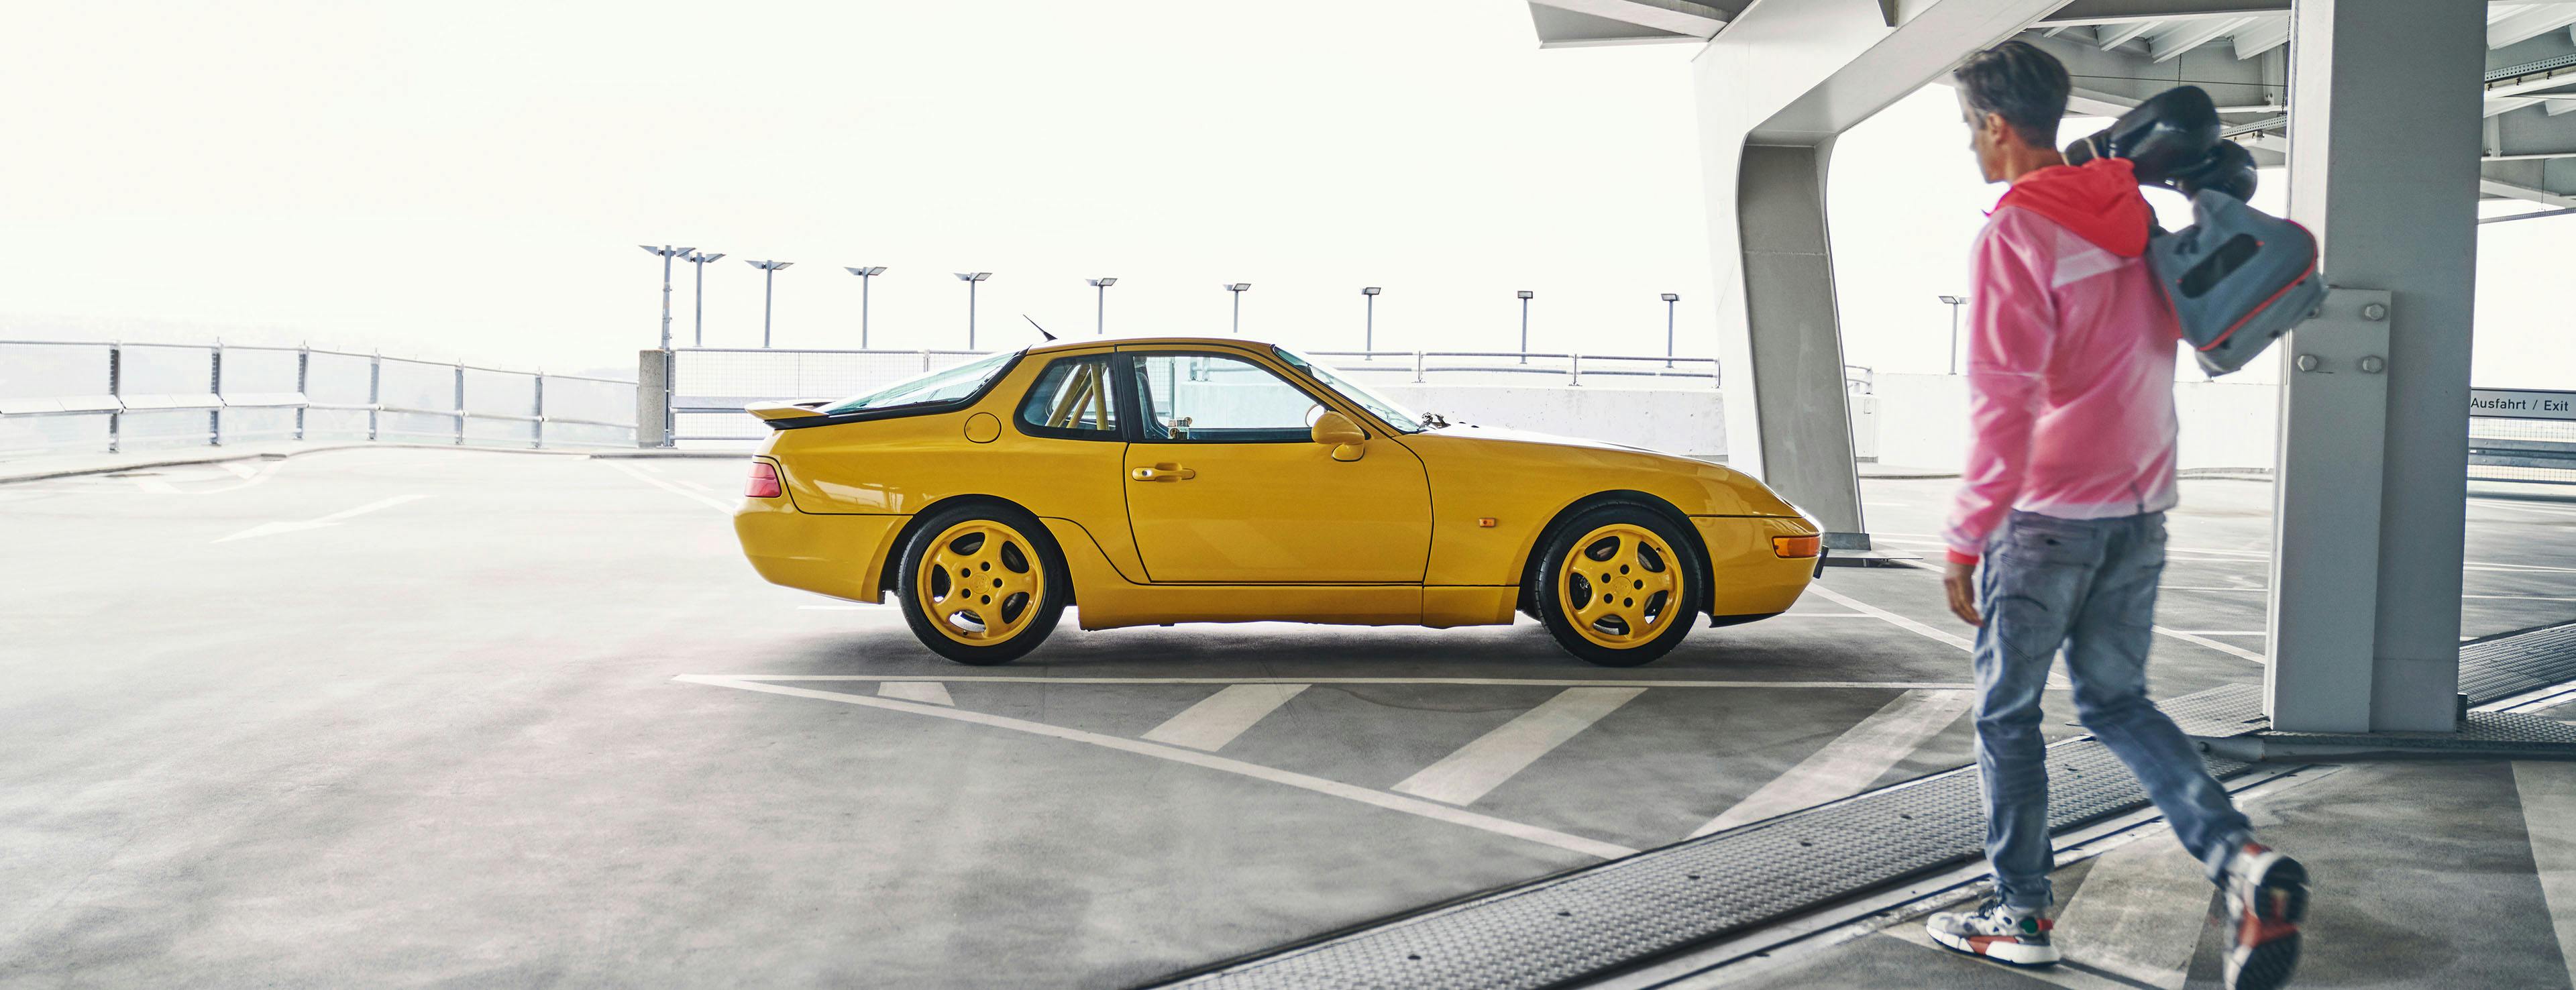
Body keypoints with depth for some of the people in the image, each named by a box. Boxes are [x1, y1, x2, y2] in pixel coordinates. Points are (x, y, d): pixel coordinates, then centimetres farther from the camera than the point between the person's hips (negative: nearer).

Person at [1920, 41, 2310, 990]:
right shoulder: (2131, 216, 8)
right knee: (2116, 701, 15)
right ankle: (2243, 860, -4)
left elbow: (2003, 401, -20)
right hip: (2141, 504, 7)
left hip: (2048, 514, -7)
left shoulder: (2015, 232, -15)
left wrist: (1967, 538, -17)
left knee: (2006, 715, 7)